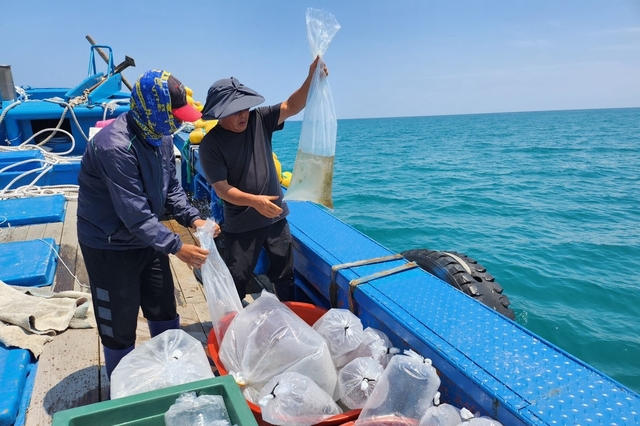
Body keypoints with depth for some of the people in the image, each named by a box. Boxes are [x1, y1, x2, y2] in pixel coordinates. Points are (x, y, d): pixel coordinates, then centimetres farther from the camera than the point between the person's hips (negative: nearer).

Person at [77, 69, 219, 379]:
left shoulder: (160, 136, -3)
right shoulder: (115, 146, -30)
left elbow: (171, 187, 6)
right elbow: (135, 214, -31)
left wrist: (192, 218, -8)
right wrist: (176, 247, -30)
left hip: (147, 239, 8)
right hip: (111, 247, -8)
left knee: (164, 310, 20)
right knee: (119, 325, 9)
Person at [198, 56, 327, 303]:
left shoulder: (259, 120, -4)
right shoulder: (211, 144, -14)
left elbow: (291, 107, -14)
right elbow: (221, 188, -18)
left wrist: (312, 78, -30)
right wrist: (254, 201, -33)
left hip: (276, 217, 4)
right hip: (241, 226, -4)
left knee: (284, 276, 17)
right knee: (236, 283, 8)